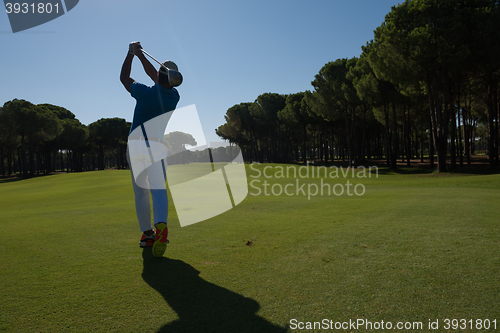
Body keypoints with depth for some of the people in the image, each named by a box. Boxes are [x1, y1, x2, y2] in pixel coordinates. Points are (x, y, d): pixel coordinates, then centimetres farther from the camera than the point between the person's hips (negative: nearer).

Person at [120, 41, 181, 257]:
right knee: (158, 190, -8)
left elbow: (124, 78, 10)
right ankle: (161, 225, -34)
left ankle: (147, 234, 15)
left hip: (135, 146, -1)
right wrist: (140, 54, 21)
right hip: (157, 147, 1)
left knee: (140, 192, 10)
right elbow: (153, 75, 17)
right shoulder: (174, 96, 1)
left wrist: (131, 54, 18)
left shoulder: (145, 92, -10)